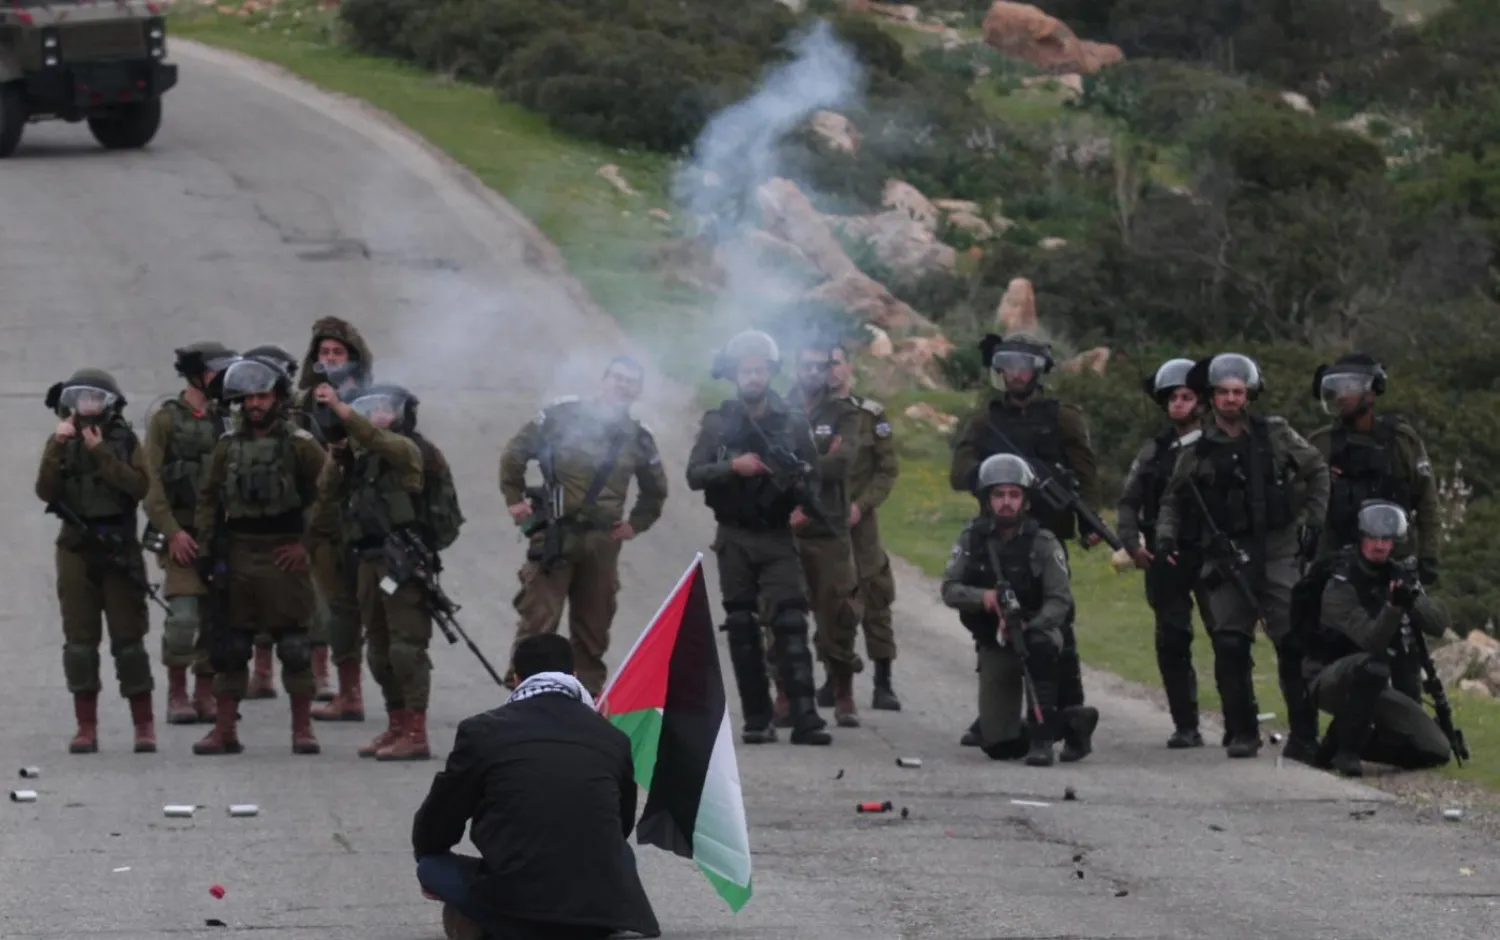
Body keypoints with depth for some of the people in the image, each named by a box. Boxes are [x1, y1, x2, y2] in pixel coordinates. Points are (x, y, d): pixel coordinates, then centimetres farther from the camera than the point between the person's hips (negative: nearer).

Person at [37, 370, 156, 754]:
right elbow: (46, 491, -5)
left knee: (129, 636, -2)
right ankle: (86, 726, 5)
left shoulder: (124, 441, 3)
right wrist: (57, 449, -15)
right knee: (80, 639, 1)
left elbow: (139, 486, -13)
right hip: (76, 548, 2)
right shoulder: (63, 442, 8)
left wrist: (101, 454, -17)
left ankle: (144, 726, 3)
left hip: (119, 549, -2)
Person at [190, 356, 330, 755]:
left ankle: (302, 730, 5)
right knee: (229, 647, 5)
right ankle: (225, 730, 11)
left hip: (284, 557, -4)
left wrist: (307, 542, -6)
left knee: (295, 645, -2)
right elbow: (208, 499, 14)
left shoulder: (299, 445, -2)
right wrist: (207, 550, 4)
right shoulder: (228, 447, 9)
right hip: (237, 557, 4)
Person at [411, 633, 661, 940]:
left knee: (431, 866, 23)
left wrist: (429, 863, 36)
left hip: (520, 911, -3)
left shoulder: (482, 731, 3)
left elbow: (431, 832, 12)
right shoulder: (612, 738, 11)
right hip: (604, 912, 3)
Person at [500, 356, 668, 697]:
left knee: (593, 627, 8)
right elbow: (517, 450, 4)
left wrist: (636, 524, 15)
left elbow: (655, 490, 26)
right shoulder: (564, 415, -1)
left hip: (602, 541, 4)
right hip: (554, 534, -4)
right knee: (538, 619, -10)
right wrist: (513, 498, 0)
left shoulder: (638, 438, 11)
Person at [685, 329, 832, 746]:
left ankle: (804, 718, -19)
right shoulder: (718, 423, 3)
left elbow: (812, 477, 8)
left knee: (790, 623, -12)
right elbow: (694, 475, -4)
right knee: (742, 629, 3)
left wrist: (803, 504, -11)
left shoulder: (792, 423, 3)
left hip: (778, 539, -1)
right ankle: (756, 719, 9)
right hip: (734, 539, 1)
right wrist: (733, 466, -20)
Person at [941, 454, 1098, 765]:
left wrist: (1030, 625, -35)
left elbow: (1060, 600, -17)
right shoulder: (973, 537, -3)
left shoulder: (1042, 542, -11)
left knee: (1041, 646, -42)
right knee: (998, 746, -4)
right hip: (993, 646, 3)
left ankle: (1042, 736, -32)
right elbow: (950, 589, -7)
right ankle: (1068, 722, 22)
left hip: (1036, 632, -3)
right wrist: (982, 596, -27)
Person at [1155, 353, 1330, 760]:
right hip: (1226, 555, 1)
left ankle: (1303, 735, -3)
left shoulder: (1275, 434, 4)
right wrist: (1167, 536, -2)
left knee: (1293, 642, -6)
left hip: (1276, 550, -1)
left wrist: (1313, 519, 8)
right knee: (1229, 645, -4)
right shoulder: (1196, 450, 6)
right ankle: (1241, 732, 5)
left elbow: (1316, 470, 15)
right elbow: (1175, 499, 14)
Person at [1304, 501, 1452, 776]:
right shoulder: (1340, 587, -17)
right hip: (1332, 681, -6)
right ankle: (1346, 749, -22)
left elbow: (1438, 626, -9)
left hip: (1374, 687, 6)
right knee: (1372, 665, -40)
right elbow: (1372, 642, -30)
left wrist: (1413, 601, -29)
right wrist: (1394, 606, -47)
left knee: (1436, 751, -6)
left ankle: (1340, 739, 9)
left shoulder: (1399, 578, 1)